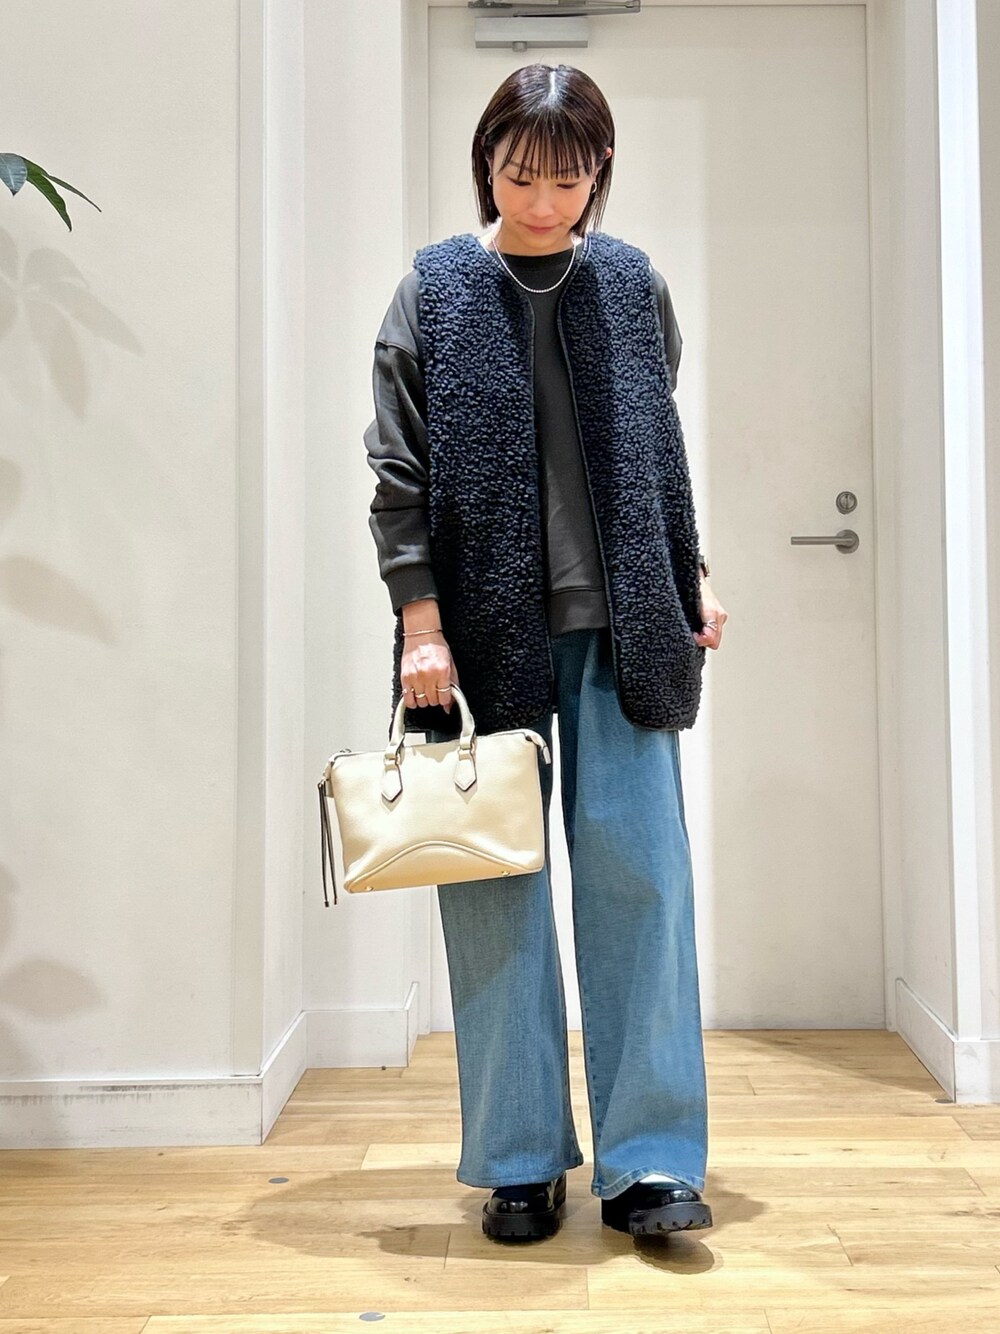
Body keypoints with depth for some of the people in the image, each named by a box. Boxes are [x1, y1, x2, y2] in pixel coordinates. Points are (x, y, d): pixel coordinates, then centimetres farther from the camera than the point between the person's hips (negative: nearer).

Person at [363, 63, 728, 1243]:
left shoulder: (632, 284, 10)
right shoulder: (436, 290, 3)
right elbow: (398, 470, -1)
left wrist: (691, 579, 12)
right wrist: (420, 622, -9)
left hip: (618, 624, 2)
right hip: (485, 627, -1)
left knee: (637, 871, -2)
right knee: (495, 886, 2)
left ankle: (649, 1159, 8)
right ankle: (521, 1161, 14)